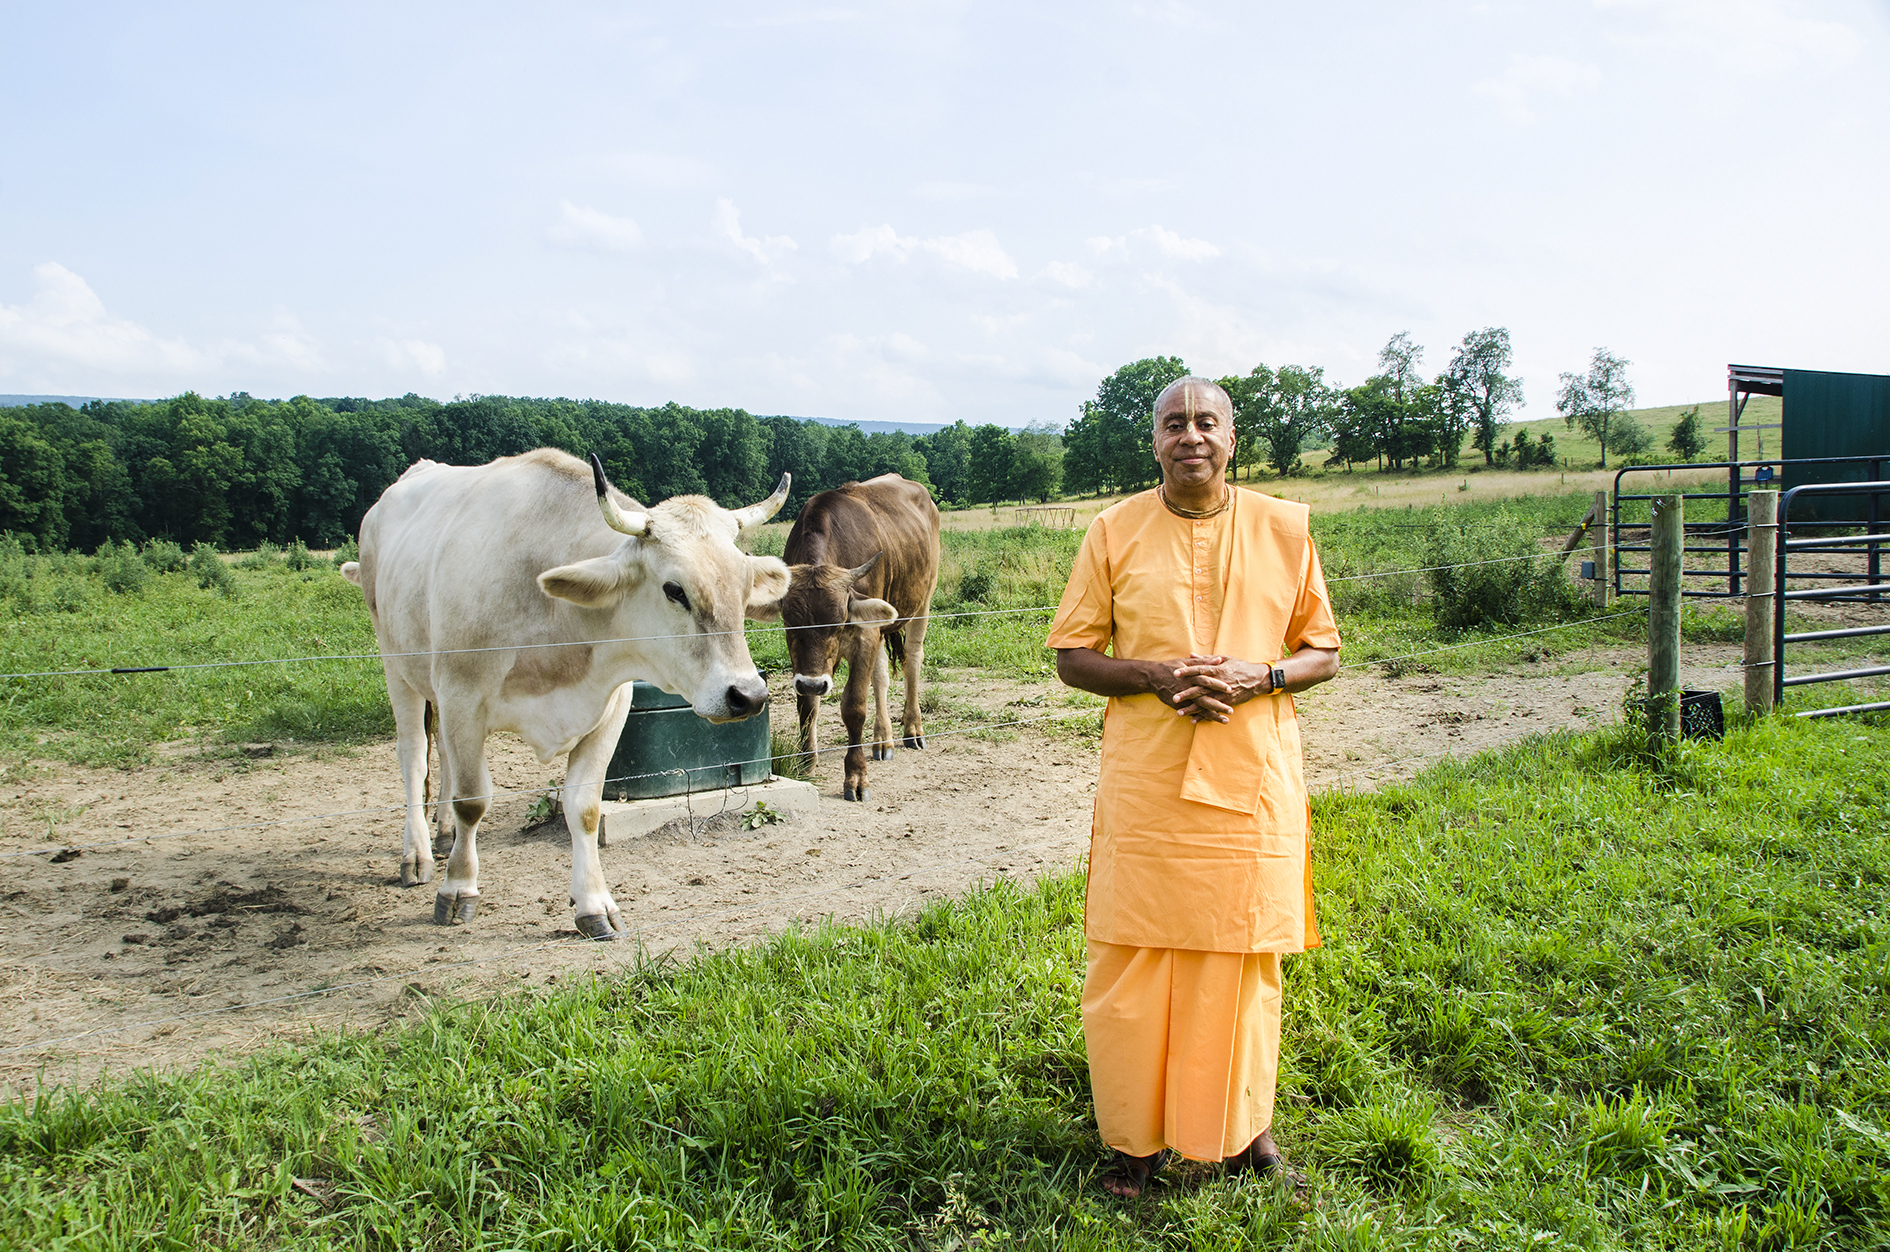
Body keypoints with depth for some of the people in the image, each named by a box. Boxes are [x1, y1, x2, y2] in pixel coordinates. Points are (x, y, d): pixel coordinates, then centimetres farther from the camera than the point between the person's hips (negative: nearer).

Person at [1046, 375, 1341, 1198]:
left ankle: (1244, 1123, 32)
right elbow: (1072, 657, 3)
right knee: (1132, 963, 3)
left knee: (1245, 959, 10)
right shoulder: (1115, 531, 2)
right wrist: (1156, 676, -14)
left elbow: (1323, 652, 8)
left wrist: (1258, 676, -12)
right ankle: (1135, 1137, 22)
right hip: (1144, 784, -1)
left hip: (1252, 782, 1)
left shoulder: (1283, 529, 4)